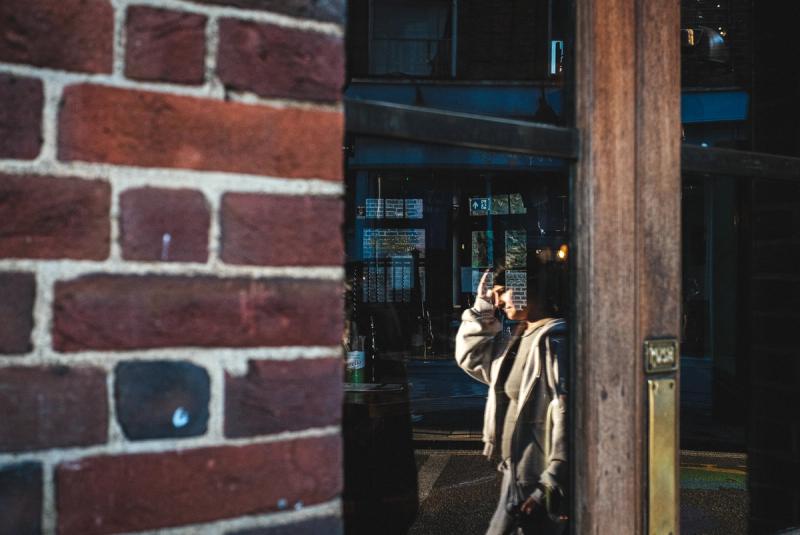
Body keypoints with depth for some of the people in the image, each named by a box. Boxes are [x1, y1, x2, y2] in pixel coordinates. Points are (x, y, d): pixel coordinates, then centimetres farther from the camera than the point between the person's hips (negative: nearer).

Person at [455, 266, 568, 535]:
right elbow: (470, 357, 25)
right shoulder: (517, 339, 12)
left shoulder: (553, 341, -17)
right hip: (516, 471, 9)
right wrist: (482, 309, 13)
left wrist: (552, 483, -24)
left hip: (534, 478, -9)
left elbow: (566, 414, -22)